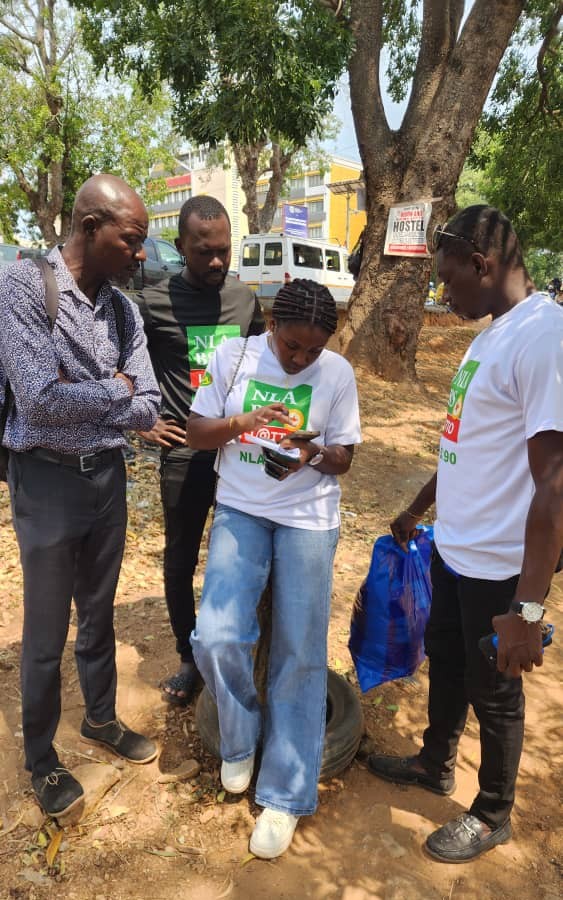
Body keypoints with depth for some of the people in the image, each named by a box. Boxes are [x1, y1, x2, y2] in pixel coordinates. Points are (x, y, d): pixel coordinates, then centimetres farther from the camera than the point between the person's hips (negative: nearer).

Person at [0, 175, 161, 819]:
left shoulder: (124, 308, 2)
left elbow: (148, 409, -4)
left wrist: (80, 399, -16)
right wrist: (115, 389, -10)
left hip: (107, 474, 5)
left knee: (99, 614, 21)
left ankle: (101, 719, 44)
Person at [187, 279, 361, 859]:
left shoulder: (337, 372, -3)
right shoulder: (232, 356, -2)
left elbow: (343, 458, 2)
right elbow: (195, 433, 1)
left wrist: (313, 454, -20)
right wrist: (241, 423, -19)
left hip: (308, 516, 0)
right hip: (240, 510, 1)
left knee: (300, 654, 0)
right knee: (217, 638, -13)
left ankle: (286, 795, 18)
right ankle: (240, 740, 20)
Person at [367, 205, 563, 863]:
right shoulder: (492, 333, 8)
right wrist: (418, 510, 25)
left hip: (499, 565, -8)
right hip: (452, 545, 9)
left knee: (492, 691, 12)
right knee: (444, 660, 24)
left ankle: (492, 815, 38)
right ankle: (435, 764, 49)